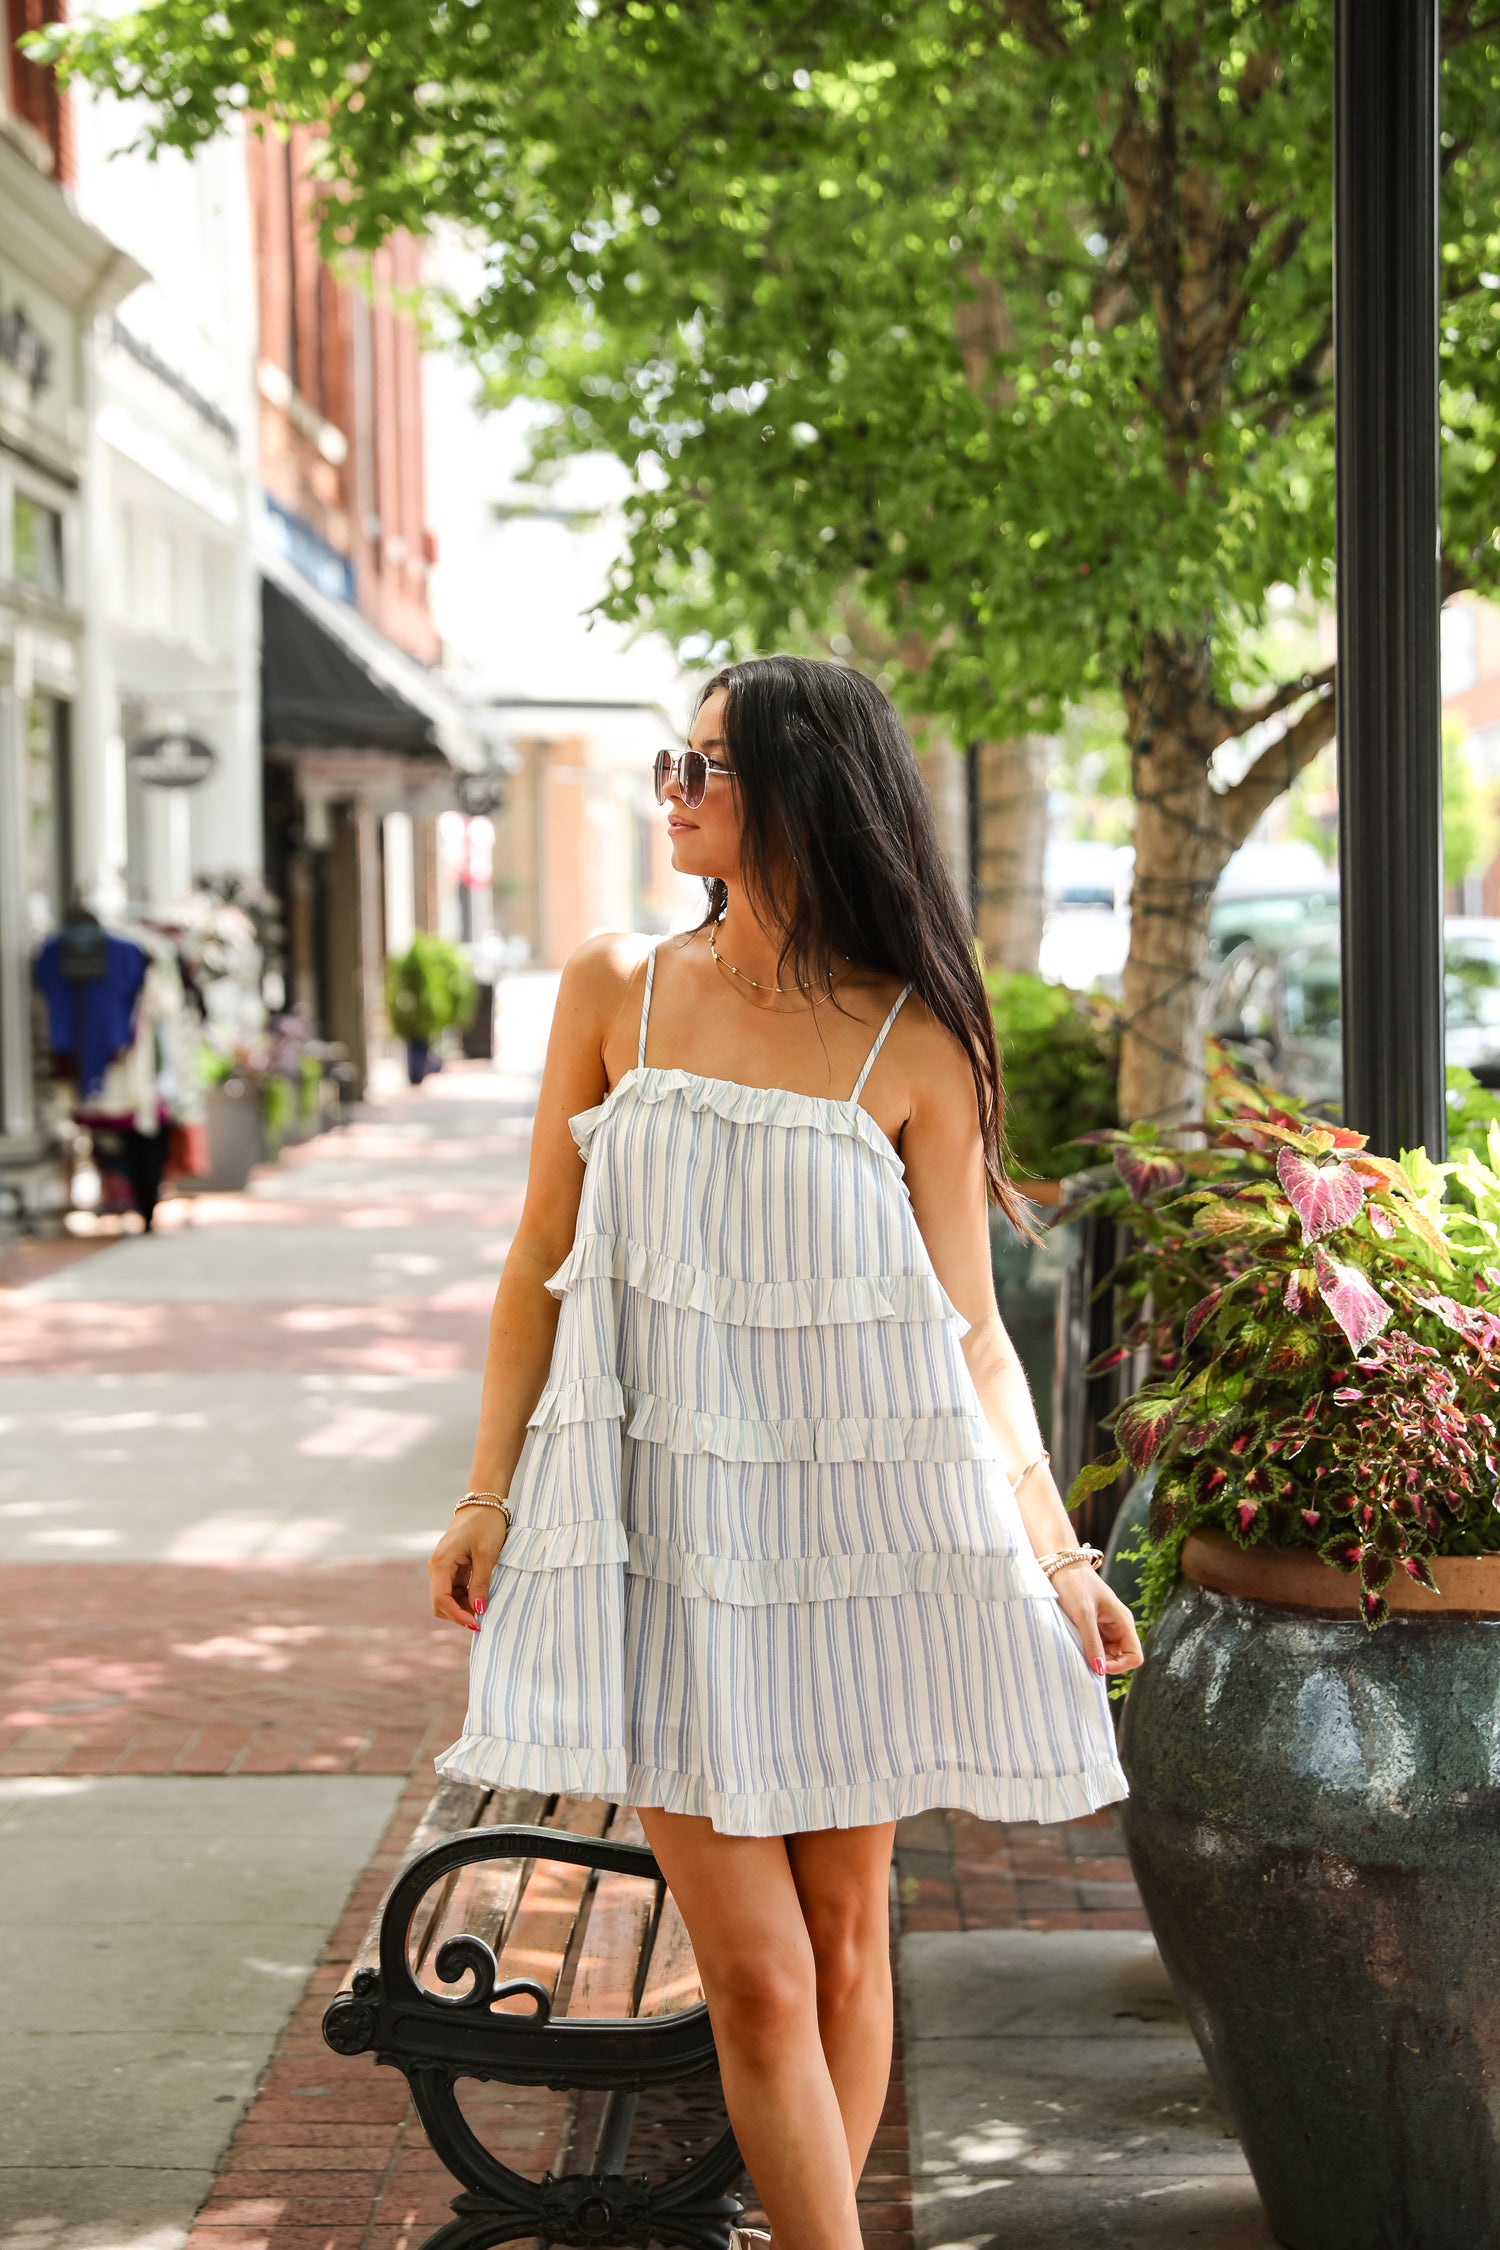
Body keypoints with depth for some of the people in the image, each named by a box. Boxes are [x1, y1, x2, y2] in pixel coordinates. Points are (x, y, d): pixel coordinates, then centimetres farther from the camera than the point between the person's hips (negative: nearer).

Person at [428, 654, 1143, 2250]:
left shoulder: (912, 1043, -2)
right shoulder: (614, 992, 4)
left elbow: (970, 1334, 1)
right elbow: (542, 1261, 9)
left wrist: (1057, 1551, -8)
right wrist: (488, 1496, 6)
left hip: (856, 1525, 0)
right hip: (664, 1530, 1)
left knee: (845, 1936, 11)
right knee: (754, 1971, -4)